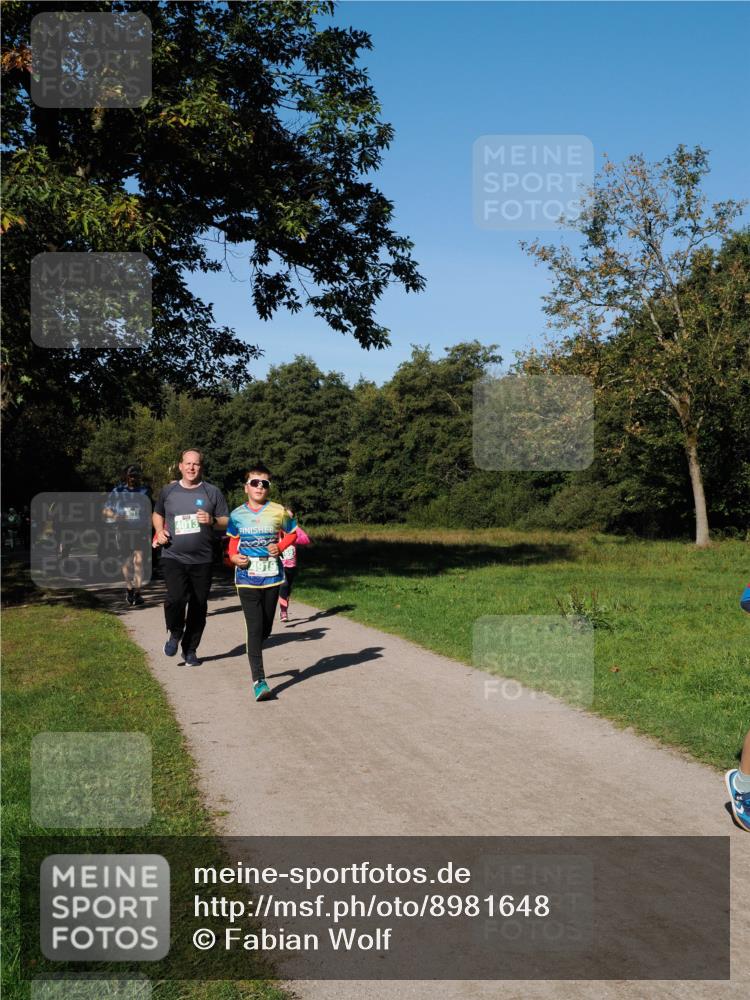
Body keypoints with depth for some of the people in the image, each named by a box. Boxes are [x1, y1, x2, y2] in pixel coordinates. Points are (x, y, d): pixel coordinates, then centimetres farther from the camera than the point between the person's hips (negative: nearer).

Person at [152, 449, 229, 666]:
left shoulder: (212, 492, 2)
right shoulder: (168, 491, 7)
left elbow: (227, 522, 4)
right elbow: (157, 514, 24)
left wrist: (212, 520, -16)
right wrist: (159, 530, 4)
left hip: (202, 560, 1)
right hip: (173, 557, -1)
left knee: (198, 606, 7)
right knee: (176, 598, -20)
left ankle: (190, 649, 24)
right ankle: (175, 633, 9)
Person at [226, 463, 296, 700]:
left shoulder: (278, 511, -1)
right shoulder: (237, 515, 1)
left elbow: (292, 534, 12)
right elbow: (232, 543, 14)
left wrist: (281, 547, -7)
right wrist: (234, 557, -7)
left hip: (272, 577, 1)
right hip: (247, 579, -1)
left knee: (266, 629, 12)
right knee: (255, 628, -9)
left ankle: (253, 653, 43)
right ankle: (258, 680, -9)